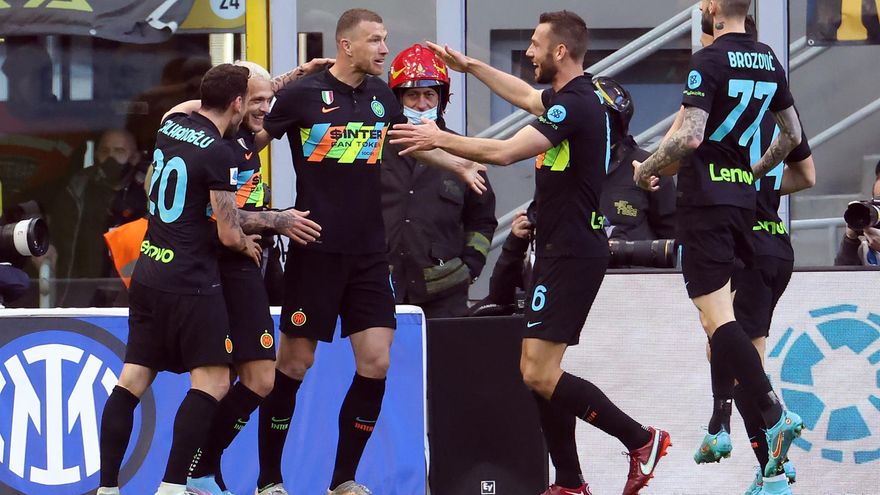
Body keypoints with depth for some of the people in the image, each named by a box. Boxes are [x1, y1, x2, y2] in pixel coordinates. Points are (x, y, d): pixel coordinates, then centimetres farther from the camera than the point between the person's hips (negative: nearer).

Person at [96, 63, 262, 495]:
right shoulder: (218, 154, -15)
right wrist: (247, 245, 11)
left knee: (133, 379, 8)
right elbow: (228, 233, -13)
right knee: (212, 382, -3)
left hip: (148, 274, 8)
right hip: (190, 282, -8)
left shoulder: (170, 126, 8)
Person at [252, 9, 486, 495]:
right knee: (294, 365, 2)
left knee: (375, 364, -2)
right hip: (316, 250, -5)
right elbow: (253, 138, -1)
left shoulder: (381, 95, 8)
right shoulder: (303, 94, -8)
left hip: (369, 252, 5)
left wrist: (460, 164, 23)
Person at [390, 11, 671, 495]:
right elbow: (526, 96, 35)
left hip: (573, 253, -10)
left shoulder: (575, 105, -19)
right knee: (537, 372, 9)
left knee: (540, 375, -13)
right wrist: (469, 66, 39)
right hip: (562, 250, 10)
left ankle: (641, 440, -4)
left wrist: (440, 139, -13)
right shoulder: (577, 95, 12)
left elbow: (504, 151, -25)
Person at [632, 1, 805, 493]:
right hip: (744, 198, 8)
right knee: (727, 314, 14)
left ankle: (775, 416, -23)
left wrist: (647, 169, -6)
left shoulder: (709, 61, -13)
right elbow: (793, 135, 20)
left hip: (705, 198, -8)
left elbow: (690, 137, -22)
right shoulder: (769, 61, 10)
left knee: (717, 315, -11)